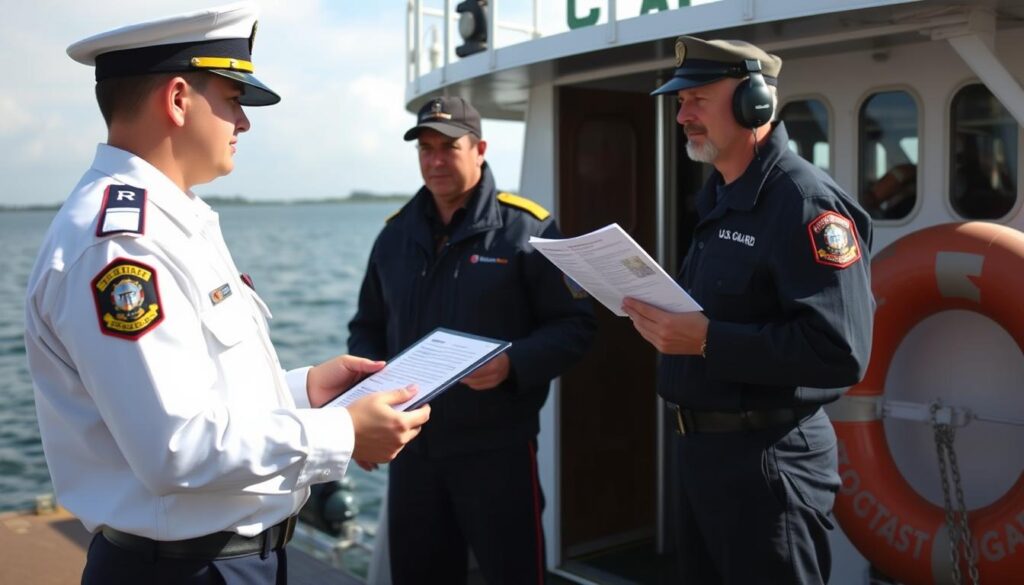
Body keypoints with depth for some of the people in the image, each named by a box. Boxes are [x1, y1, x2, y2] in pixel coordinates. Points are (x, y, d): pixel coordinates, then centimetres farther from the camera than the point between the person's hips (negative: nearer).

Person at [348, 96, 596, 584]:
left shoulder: (524, 227, -6)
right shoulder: (396, 232, 11)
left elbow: (574, 324, -8)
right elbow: (367, 327, 20)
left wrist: (513, 364, -23)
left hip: (498, 447, -5)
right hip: (411, 445, 5)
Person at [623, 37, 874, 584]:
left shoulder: (806, 201, -18)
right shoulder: (716, 196, 13)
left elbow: (839, 351, -27)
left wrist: (707, 340, -27)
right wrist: (664, 317, 4)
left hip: (767, 458, -9)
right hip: (695, 445, 9)